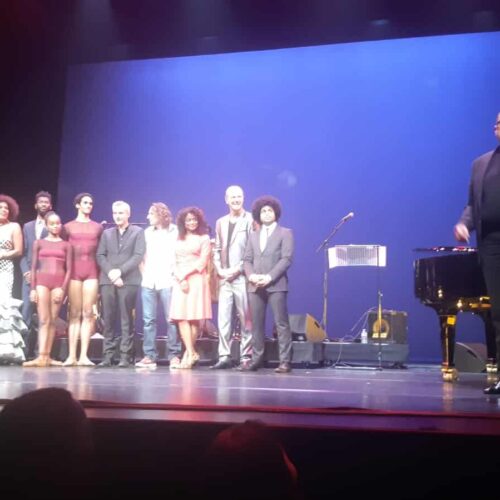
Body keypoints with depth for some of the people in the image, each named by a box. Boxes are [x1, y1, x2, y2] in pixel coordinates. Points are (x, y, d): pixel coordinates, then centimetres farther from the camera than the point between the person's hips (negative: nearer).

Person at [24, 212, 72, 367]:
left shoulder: (66, 245, 9)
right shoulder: (39, 243, 11)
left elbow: (68, 269, 4)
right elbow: (33, 267, 8)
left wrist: (63, 288, -7)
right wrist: (33, 288, -1)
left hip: (59, 284, 0)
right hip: (41, 282, 0)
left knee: (53, 320, 1)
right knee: (43, 320, -8)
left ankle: (47, 356, 3)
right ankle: (41, 356, -15)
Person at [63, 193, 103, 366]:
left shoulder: (98, 227, 14)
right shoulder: (68, 227, 10)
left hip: (92, 271, 1)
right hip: (74, 271, -1)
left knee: (88, 314, -5)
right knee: (74, 314, -2)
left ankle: (84, 355, -6)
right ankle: (72, 355, -3)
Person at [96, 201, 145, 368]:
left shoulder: (138, 232, 9)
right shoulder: (106, 233, 19)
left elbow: (138, 256, -3)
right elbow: (100, 256, 9)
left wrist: (120, 271, -12)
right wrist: (110, 272, -8)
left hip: (128, 281, -3)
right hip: (107, 280, 3)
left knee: (127, 320, -4)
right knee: (108, 320, 1)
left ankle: (126, 355, -3)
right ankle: (107, 355, 3)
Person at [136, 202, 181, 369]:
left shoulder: (175, 231, 2)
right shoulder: (147, 232, 17)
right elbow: (142, 255, 18)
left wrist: (176, 273, -8)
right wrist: (143, 272, 6)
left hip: (167, 281, -4)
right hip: (148, 281, 4)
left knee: (171, 319, -4)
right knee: (148, 319, 1)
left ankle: (174, 355, 0)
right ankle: (149, 356, 4)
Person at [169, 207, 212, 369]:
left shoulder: (204, 238, 7)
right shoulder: (178, 239, 18)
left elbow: (203, 262, -1)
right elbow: (174, 261, 11)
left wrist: (186, 274, -4)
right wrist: (180, 278, -4)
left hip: (196, 280, -3)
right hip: (179, 280, 3)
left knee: (194, 316, -7)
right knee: (181, 317, -8)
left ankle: (188, 354, 0)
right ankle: (191, 353, -9)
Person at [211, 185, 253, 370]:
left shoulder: (250, 220, -1)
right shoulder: (221, 222, 18)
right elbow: (217, 250, 17)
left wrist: (238, 269, -13)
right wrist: (220, 270, 1)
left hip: (242, 277, -5)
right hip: (225, 278, 5)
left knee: (245, 319, -1)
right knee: (223, 318, 3)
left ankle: (246, 356, 4)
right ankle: (224, 356, 7)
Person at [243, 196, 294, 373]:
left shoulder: (285, 233, 6)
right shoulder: (253, 235, 21)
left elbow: (287, 258, -6)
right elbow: (247, 259, 13)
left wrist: (269, 277, -15)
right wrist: (251, 275, -8)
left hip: (276, 285, -4)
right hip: (255, 286, 5)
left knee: (281, 324, -6)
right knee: (256, 324, 4)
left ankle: (285, 361, -5)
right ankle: (256, 359, 10)